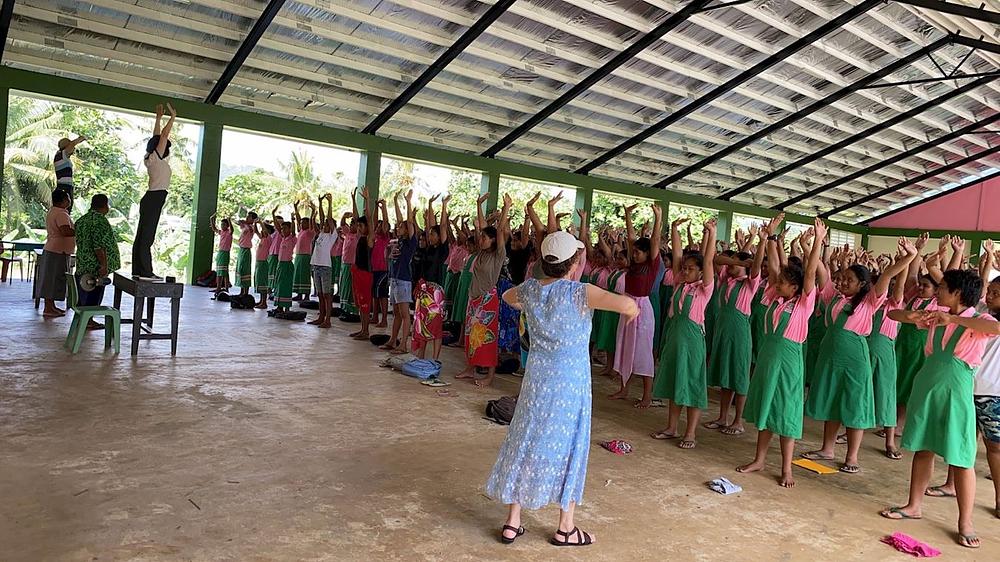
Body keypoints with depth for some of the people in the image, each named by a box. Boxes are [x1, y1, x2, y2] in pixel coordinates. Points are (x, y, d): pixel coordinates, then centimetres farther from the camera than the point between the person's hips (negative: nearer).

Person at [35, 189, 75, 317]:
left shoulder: (52, 211, 15)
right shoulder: (61, 214, -17)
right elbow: (66, 231, -30)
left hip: (51, 249, 11)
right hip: (58, 251, -11)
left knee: (51, 279, 14)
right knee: (53, 279, -6)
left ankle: (51, 306, 22)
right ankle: (48, 309, -3)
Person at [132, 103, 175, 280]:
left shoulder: (151, 159, 15)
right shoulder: (155, 158, -7)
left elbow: (157, 137, 25)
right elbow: (164, 135, -8)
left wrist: (159, 117, 30)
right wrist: (173, 116, -1)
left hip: (150, 199, 10)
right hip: (155, 199, -10)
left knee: (142, 236, 8)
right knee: (147, 236, -10)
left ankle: (138, 270, 12)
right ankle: (146, 271, -10)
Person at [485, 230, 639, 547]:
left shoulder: (530, 288, -1)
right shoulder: (579, 293, -18)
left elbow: (508, 297, 23)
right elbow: (627, 304, -29)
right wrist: (631, 312, -6)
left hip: (537, 380, 5)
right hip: (570, 384, -4)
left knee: (525, 443, 14)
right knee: (568, 448, 10)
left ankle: (512, 522, 23)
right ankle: (565, 528, 22)